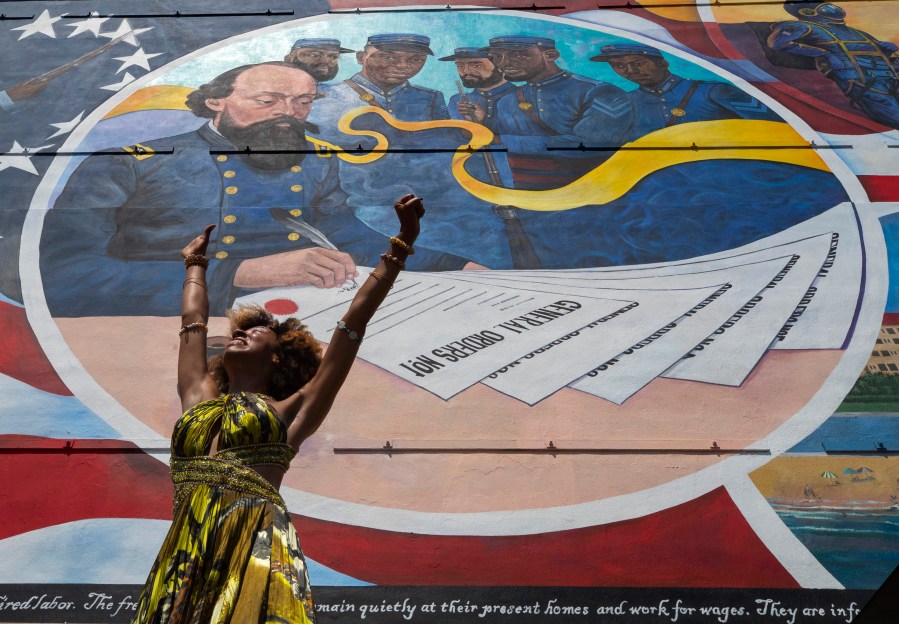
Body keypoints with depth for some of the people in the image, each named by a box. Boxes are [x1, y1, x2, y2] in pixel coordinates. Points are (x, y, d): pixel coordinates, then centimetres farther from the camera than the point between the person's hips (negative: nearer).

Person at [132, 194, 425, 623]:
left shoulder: (290, 410, 12)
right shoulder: (200, 400, 23)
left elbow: (355, 321, 12)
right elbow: (193, 321, 38)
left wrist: (400, 247, 15)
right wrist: (195, 265, 53)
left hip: (255, 555, -4)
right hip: (184, 561, 4)